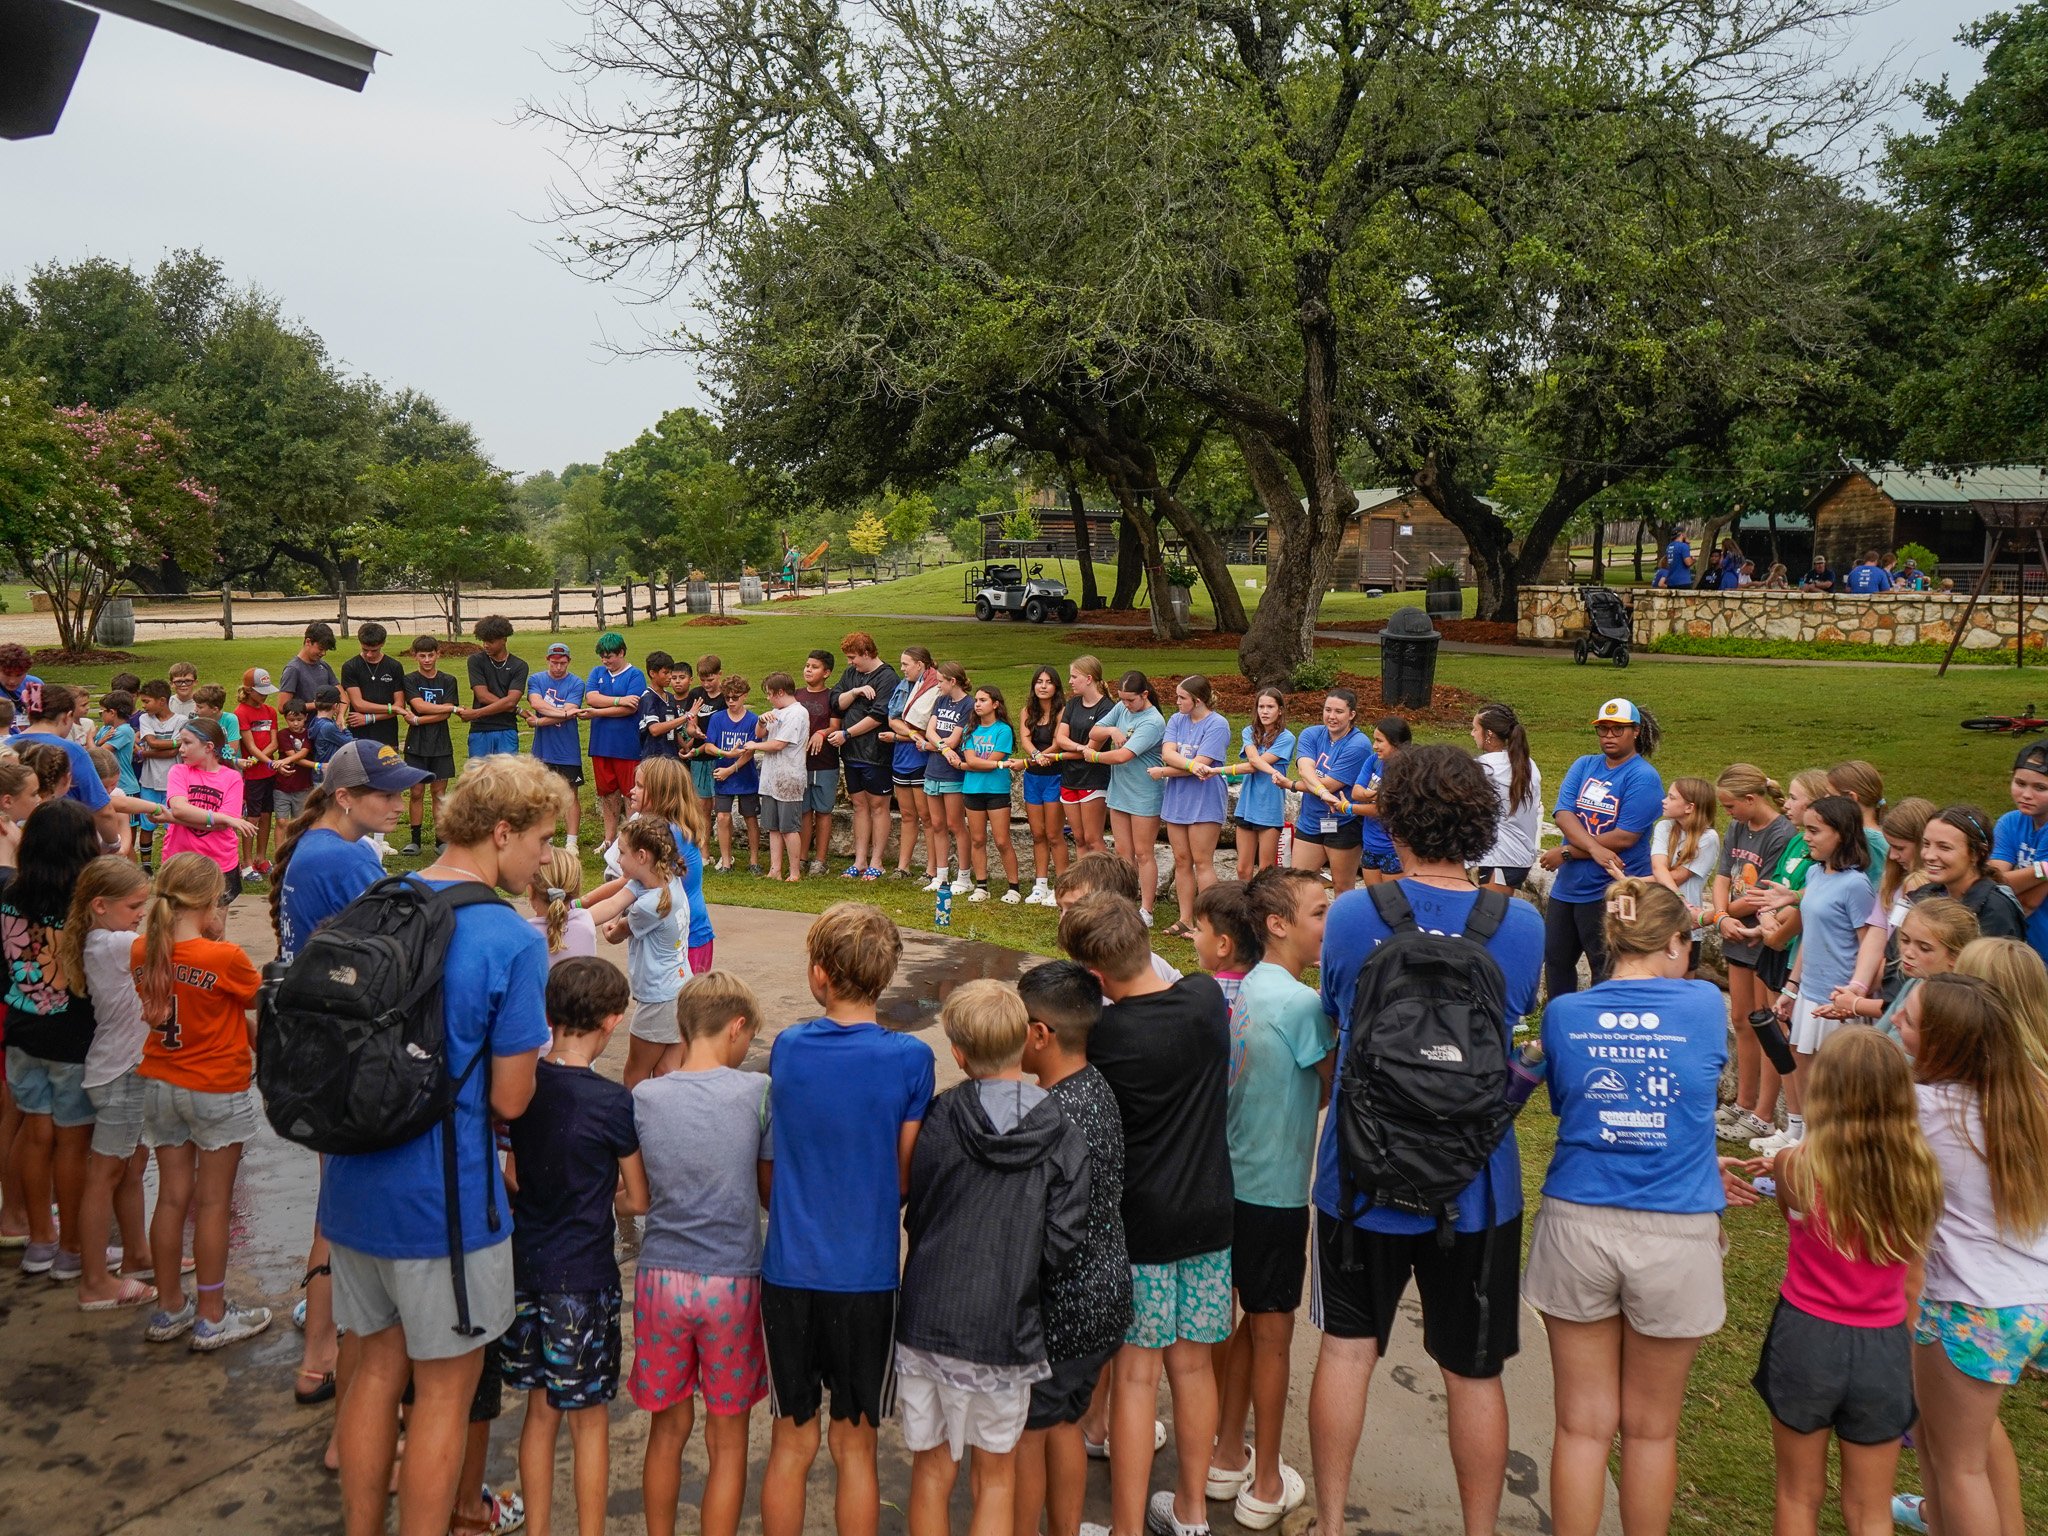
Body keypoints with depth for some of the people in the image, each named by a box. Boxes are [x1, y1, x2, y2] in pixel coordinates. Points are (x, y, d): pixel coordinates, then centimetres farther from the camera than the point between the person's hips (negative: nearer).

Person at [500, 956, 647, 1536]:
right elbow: (638, 1199, -7)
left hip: (526, 1267, 5)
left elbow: (511, 1178, 6)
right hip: (585, 1276, -5)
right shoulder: (613, 1102, -18)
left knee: (540, 1410, 18)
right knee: (589, 1417, 10)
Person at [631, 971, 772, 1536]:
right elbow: (772, 1192, -2)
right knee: (727, 1439, 12)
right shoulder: (757, 1092, -11)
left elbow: (639, 1195, 6)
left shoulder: (644, 1097, -4)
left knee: (669, 1429, 19)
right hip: (733, 1281, -2)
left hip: (661, 1277, 2)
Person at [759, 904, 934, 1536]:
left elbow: (772, 1162, 4)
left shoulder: (786, 1047, -5)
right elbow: (906, 1177, -6)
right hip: (867, 1275, -2)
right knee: (854, 1445, 13)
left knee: (791, 1442, 16)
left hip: (787, 1268, 2)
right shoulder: (909, 1058, -13)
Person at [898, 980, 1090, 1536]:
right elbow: (1059, 1242, -11)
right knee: (996, 1480, 17)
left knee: (931, 1472, 17)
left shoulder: (936, 1118, -9)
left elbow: (909, 1207, 0)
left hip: (926, 1319, 1)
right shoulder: (1063, 1136, -10)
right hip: (1004, 1331, -1)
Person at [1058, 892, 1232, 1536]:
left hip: (1140, 1223, -5)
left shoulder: (1100, 1035, -19)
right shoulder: (1208, 998, -7)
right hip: (1209, 1215, 5)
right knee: (1193, 1365, 17)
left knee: (1136, 1375, 5)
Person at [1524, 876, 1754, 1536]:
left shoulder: (1563, 1014, -1)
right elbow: (1698, 1095, 12)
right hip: (1676, 1235, -1)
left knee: (1584, 1425, 11)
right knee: (1652, 1428, 15)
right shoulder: (1705, 1005, -6)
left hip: (1578, 1226, 1)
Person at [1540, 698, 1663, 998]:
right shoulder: (1584, 766, 8)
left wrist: (1566, 853, -13)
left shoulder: (1644, 777, -11)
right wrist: (1596, 850, -23)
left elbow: (1624, 838, -18)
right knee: (1555, 959, 17)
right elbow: (1562, 813, -7)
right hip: (1567, 885, 7)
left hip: (1609, 892, -7)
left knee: (1607, 972, 4)